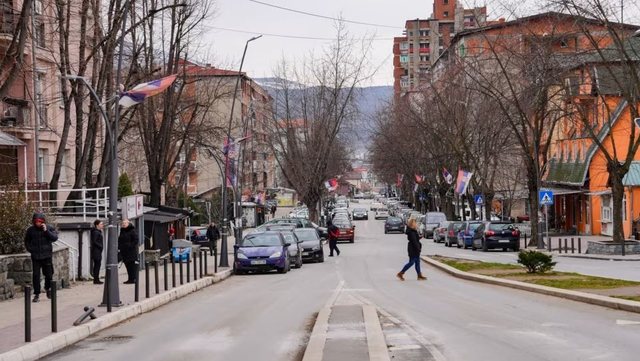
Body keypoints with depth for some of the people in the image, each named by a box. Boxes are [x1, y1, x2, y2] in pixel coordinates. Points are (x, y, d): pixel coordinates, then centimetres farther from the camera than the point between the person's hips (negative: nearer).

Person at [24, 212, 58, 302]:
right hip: (35, 257, 0)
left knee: (49, 274, 7)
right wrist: (30, 249, 2)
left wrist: (46, 231, -21)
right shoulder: (30, 230, 1)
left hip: (47, 256, 0)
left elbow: (55, 238, -14)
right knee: (36, 275, -2)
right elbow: (27, 241, 15)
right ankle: (36, 294, 5)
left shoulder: (49, 229, -1)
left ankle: (48, 288, 32)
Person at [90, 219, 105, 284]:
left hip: (98, 251, 10)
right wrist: (100, 246, -16)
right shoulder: (96, 232, -14)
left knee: (97, 265, 12)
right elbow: (94, 241, -21)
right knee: (97, 265, -8)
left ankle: (96, 279, 16)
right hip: (96, 251, -10)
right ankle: (96, 280, -7)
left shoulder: (98, 232, 17)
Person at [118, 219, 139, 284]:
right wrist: (119, 246, 8)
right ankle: (130, 279, 14)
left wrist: (130, 246, -20)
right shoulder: (122, 231, 16)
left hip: (131, 251, -8)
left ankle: (133, 279, -5)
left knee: (132, 266, -7)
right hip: (124, 251, 8)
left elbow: (136, 240, -12)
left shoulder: (132, 231, -7)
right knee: (127, 265, 9)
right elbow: (120, 240, 23)